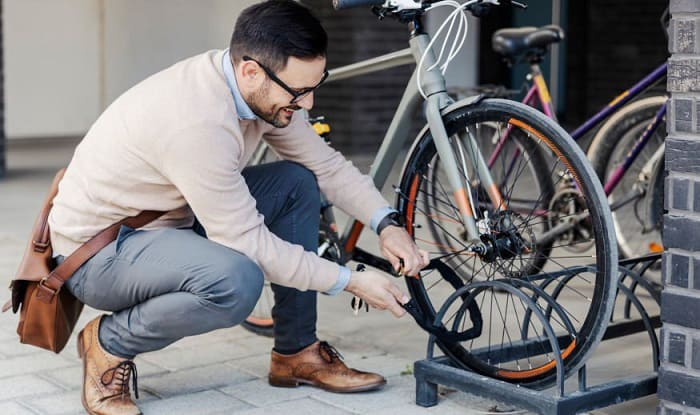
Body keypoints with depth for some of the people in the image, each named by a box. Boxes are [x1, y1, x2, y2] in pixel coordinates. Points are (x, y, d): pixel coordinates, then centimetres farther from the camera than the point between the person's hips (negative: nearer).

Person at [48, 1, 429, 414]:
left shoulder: (263, 87, -8)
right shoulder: (198, 121, -34)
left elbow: (326, 163, 4)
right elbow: (248, 241, -28)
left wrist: (388, 224, -10)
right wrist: (351, 281, -22)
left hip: (166, 220, 9)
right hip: (96, 252, -9)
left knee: (297, 182, -2)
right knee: (236, 281, -35)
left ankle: (297, 352, 6)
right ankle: (110, 344, -7)